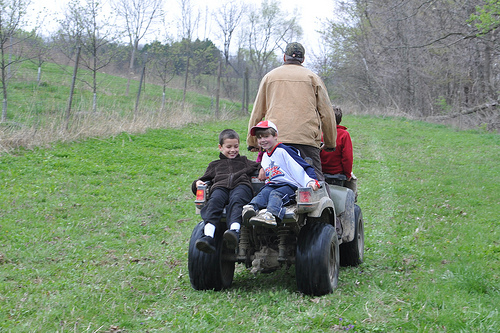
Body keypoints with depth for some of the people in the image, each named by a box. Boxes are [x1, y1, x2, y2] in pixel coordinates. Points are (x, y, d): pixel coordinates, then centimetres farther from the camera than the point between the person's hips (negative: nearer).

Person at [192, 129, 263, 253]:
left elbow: (259, 165, 33)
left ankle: (234, 230, -66)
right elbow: (205, 178, 36)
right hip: (220, 187, 1)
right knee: (214, 201, -37)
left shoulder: (244, 161, 39)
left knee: (236, 200, -39)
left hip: (241, 186, 0)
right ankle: (208, 236, -57)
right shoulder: (215, 165, 40)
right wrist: (197, 183, 13)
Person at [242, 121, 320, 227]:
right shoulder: (264, 156, 24)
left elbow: (303, 167, -11)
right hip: (271, 185, 5)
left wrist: (311, 181, -26)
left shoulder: (284, 151, -2)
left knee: (275, 194, -35)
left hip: (289, 186, -5)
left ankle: (271, 215, -65)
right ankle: (251, 208, -59)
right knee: (263, 193, -27)